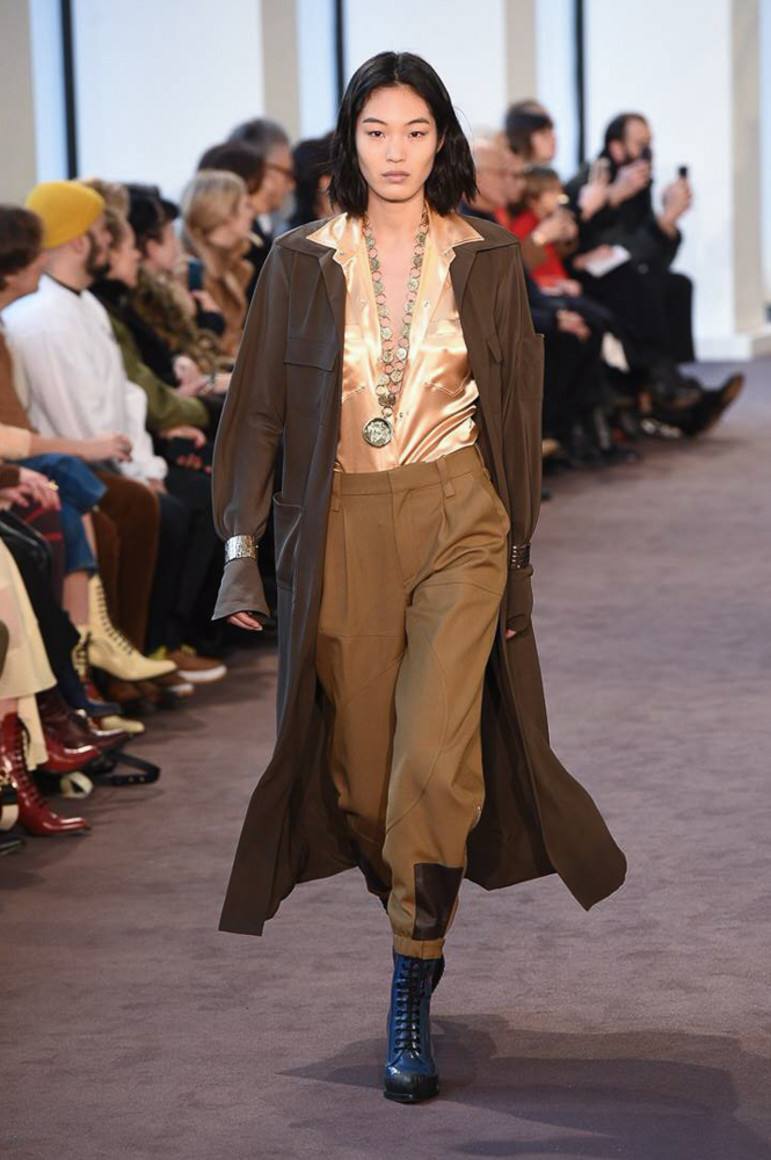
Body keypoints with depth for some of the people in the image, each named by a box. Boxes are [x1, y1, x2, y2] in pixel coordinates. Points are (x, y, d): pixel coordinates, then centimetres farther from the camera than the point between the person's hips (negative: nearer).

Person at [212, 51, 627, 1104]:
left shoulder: (487, 259, 2)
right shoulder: (301, 263, 3)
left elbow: (516, 412, 7)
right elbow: (259, 407, 5)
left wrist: (518, 550, 5)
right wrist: (243, 549, 0)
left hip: (459, 522, -1)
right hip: (342, 531, 1)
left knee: (436, 759, -14)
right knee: (362, 767, 6)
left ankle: (413, 999, -6)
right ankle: (412, 906, 34)